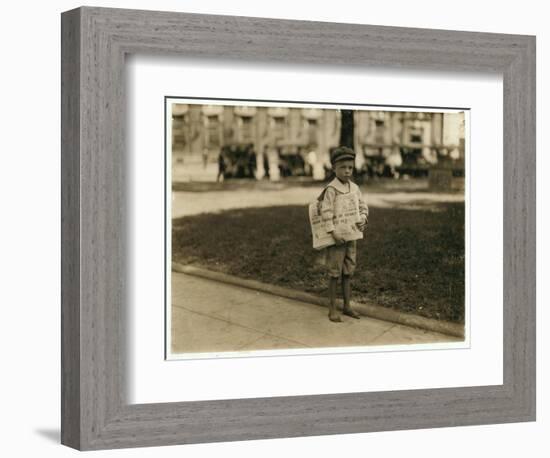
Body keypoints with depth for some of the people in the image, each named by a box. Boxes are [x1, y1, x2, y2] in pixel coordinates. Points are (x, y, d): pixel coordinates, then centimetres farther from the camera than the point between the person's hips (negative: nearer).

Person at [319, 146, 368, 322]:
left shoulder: (354, 188, 7)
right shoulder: (331, 189, -14)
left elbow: (363, 207, 11)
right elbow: (326, 212, -19)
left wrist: (362, 220, -9)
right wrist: (333, 232, -25)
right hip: (335, 237, -6)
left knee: (348, 272, 13)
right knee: (334, 273, 0)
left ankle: (347, 306, 22)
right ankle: (332, 309, 7)